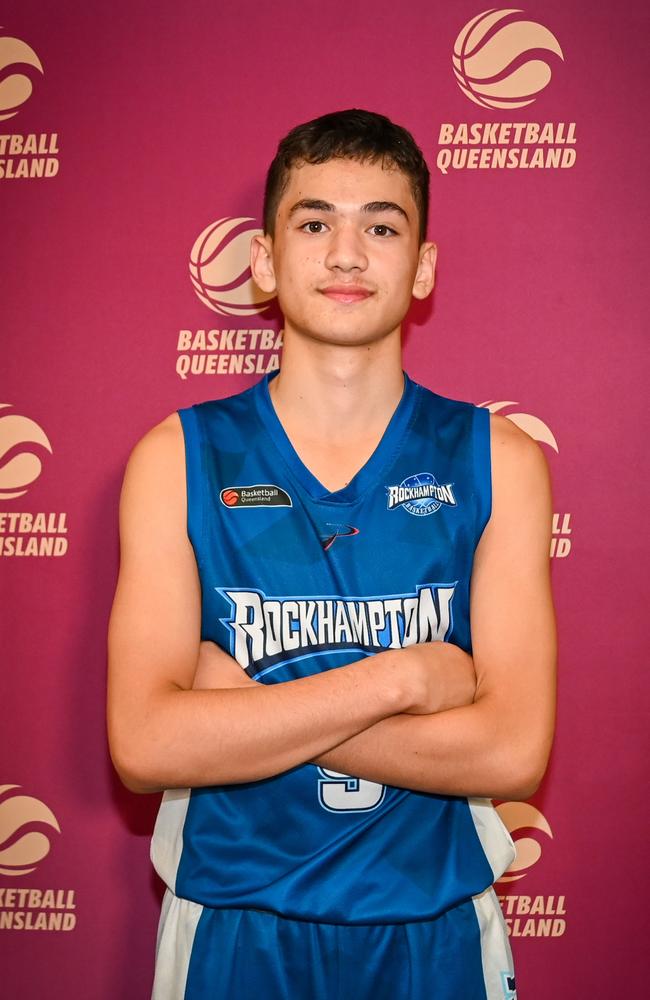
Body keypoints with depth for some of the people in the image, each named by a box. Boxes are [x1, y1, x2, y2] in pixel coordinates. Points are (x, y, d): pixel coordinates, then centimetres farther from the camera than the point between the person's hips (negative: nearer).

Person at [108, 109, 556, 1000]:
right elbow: (144, 744, -16)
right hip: (233, 928, 0)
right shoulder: (178, 458, -7)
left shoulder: (496, 459, -6)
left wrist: (240, 709, -17)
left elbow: (514, 750, -15)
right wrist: (400, 676, -19)